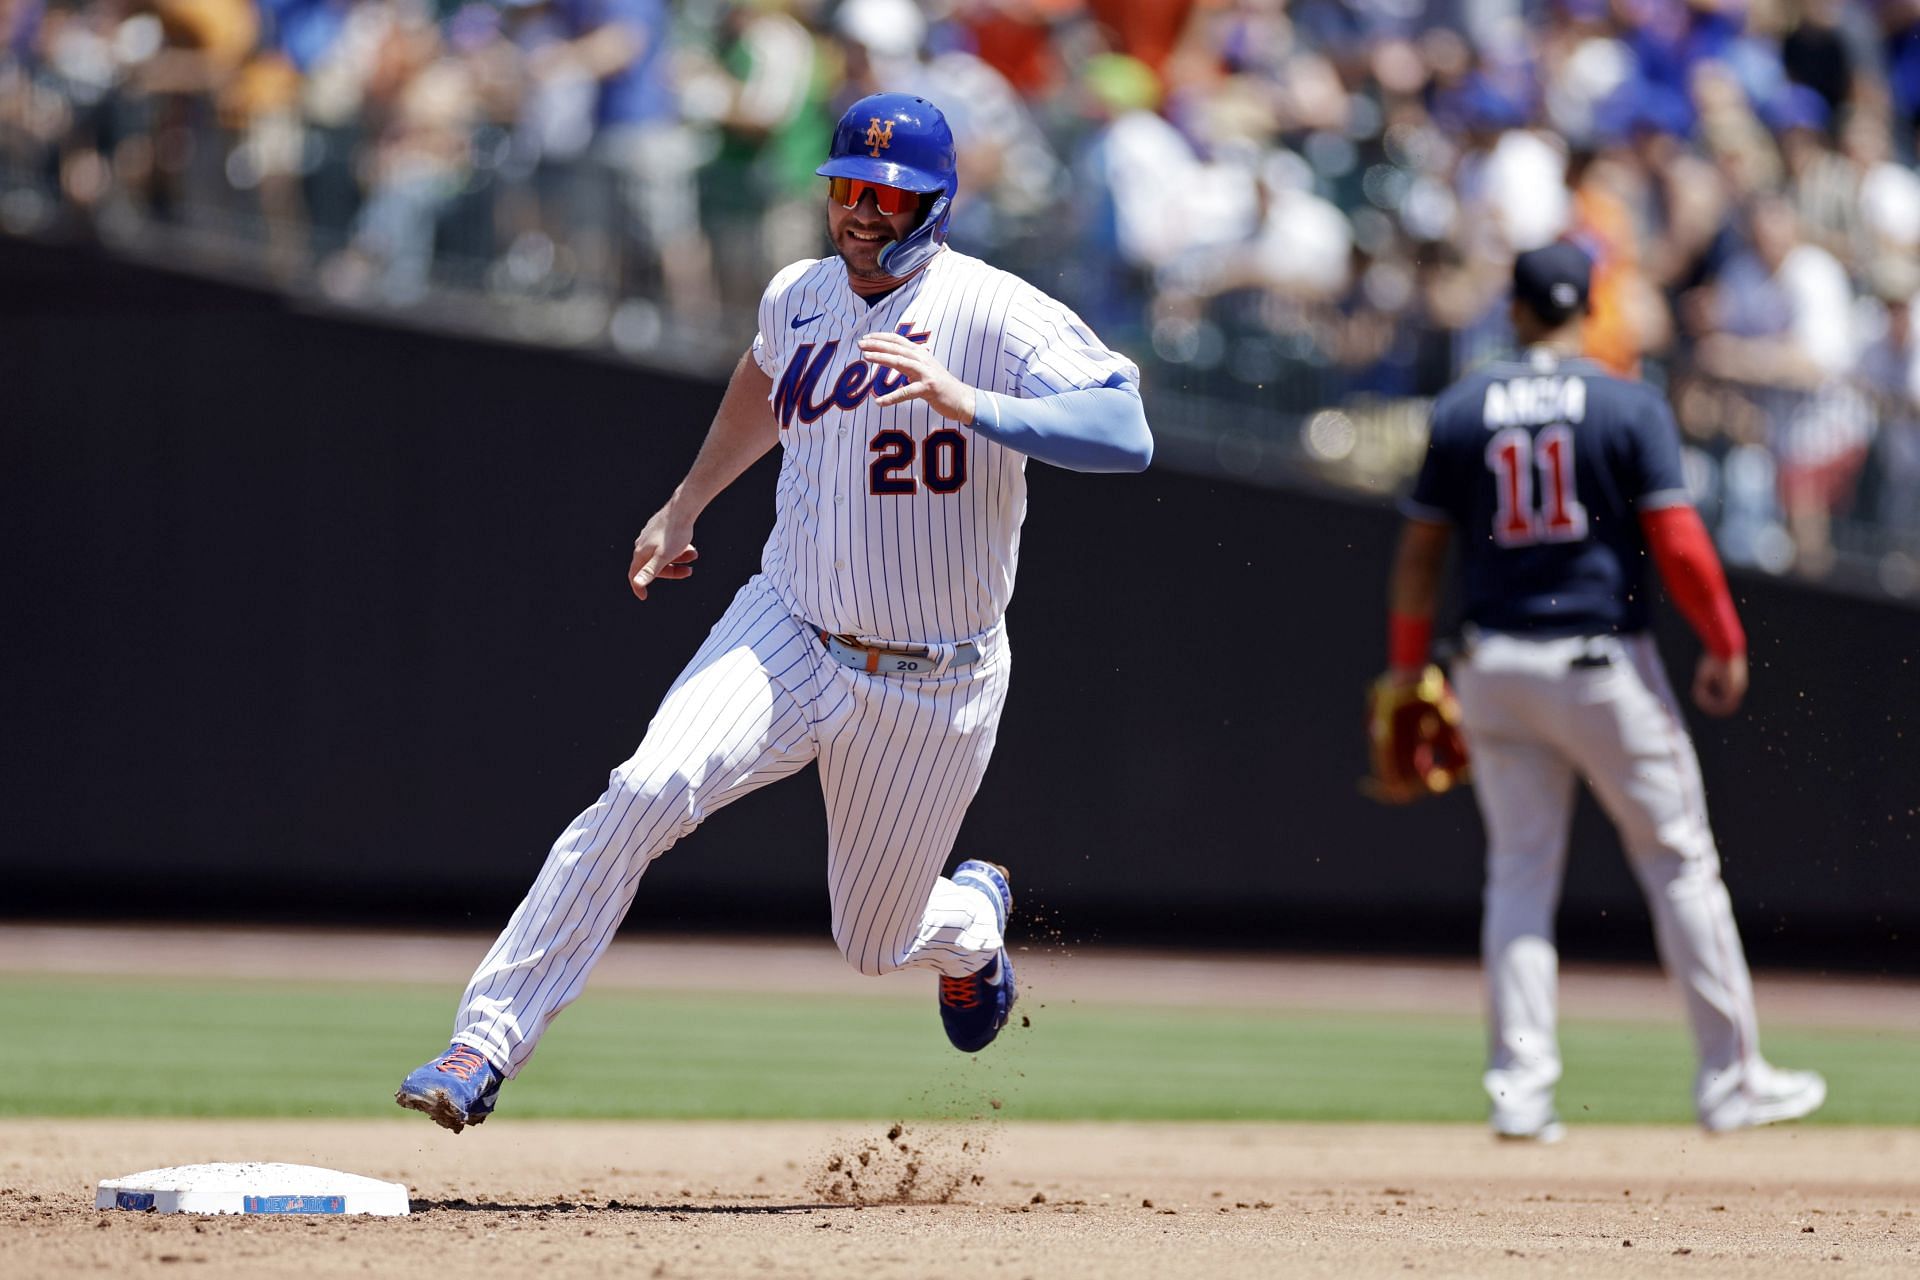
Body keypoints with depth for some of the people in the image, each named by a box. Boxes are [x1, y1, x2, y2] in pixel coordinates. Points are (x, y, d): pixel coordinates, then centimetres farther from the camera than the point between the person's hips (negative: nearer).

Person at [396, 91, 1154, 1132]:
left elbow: (1127, 437, -31)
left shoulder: (996, 316, -17)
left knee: (875, 942, 11)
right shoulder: (797, 298, 0)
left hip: (934, 686, -3)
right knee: (645, 790, -24)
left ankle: (972, 919, 50)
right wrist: (682, 510, 30)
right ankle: (488, 1042, -24)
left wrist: (967, 403, -41)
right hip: (788, 638, 3)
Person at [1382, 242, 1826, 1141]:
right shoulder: (1630, 408, -6)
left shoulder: (1459, 414, 3)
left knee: (1519, 873, 8)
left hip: (1494, 667, 3)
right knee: (1679, 861, 6)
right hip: (1603, 663, -3)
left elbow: (1418, 554, 5)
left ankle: (1519, 1088, -1)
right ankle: (1730, 1077, 9)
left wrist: (1407, 675, 12)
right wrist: (1725, 646, -1)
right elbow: (1679, 543, -12)